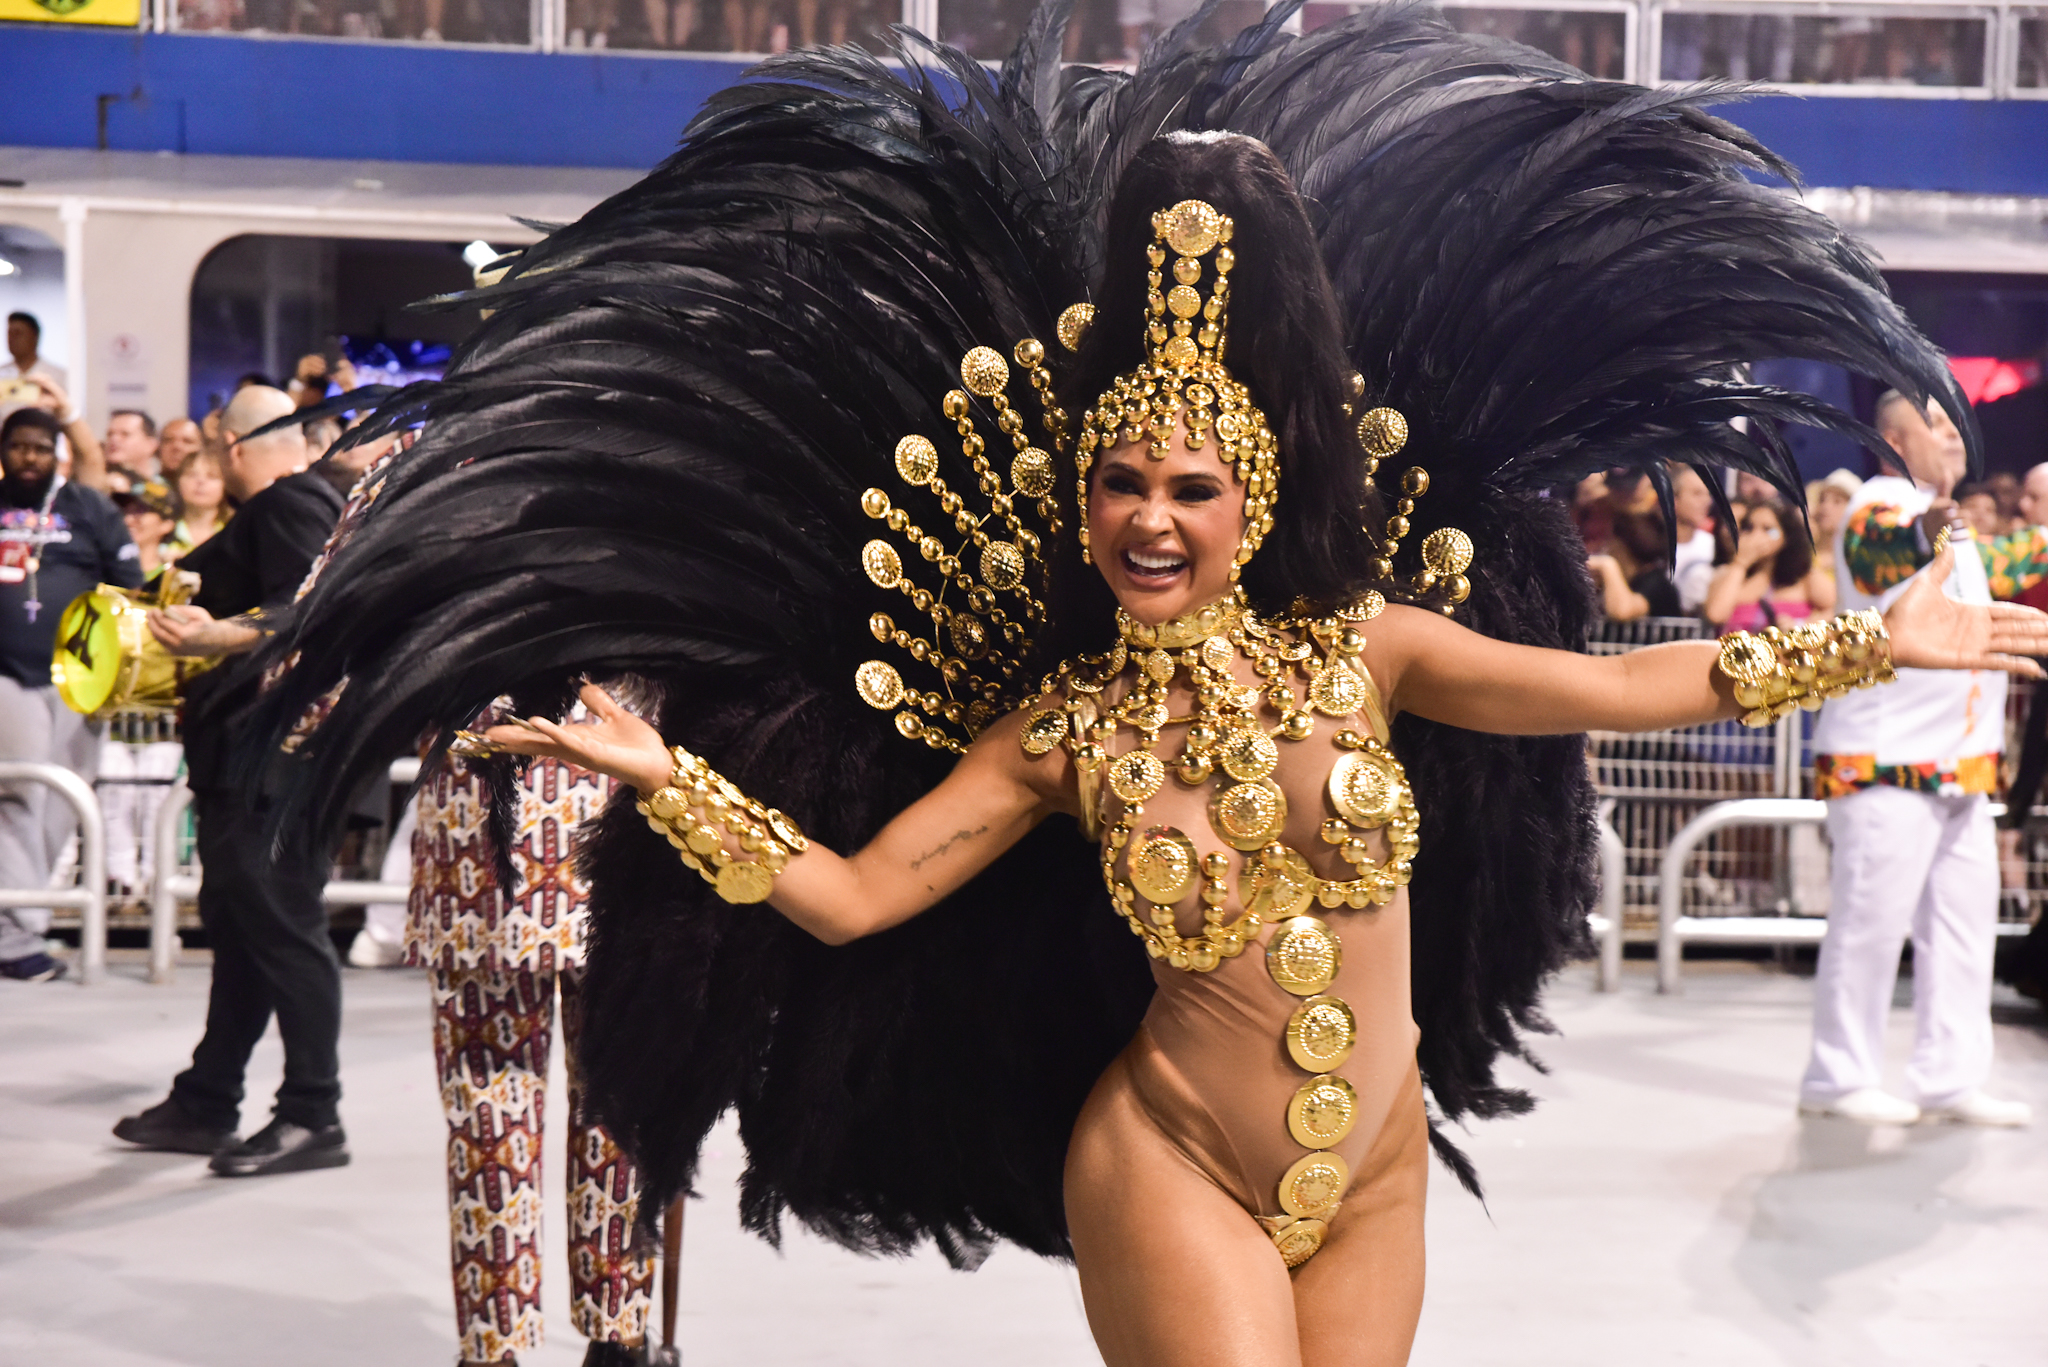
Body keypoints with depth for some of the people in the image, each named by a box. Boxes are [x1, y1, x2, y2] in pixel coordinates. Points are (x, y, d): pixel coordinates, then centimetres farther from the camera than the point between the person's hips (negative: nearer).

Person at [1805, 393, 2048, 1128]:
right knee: (1872, 922, -6)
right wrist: (1925, 533, -57)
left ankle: (1951, 1079, 15)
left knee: (1966, 921, 9)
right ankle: (1840, 1077, 5)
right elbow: (1882, 550, -35)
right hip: (1884, 763, -9)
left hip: (1960, 762, 9)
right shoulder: (1879, 509, -10)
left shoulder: (1948, 523, 19)